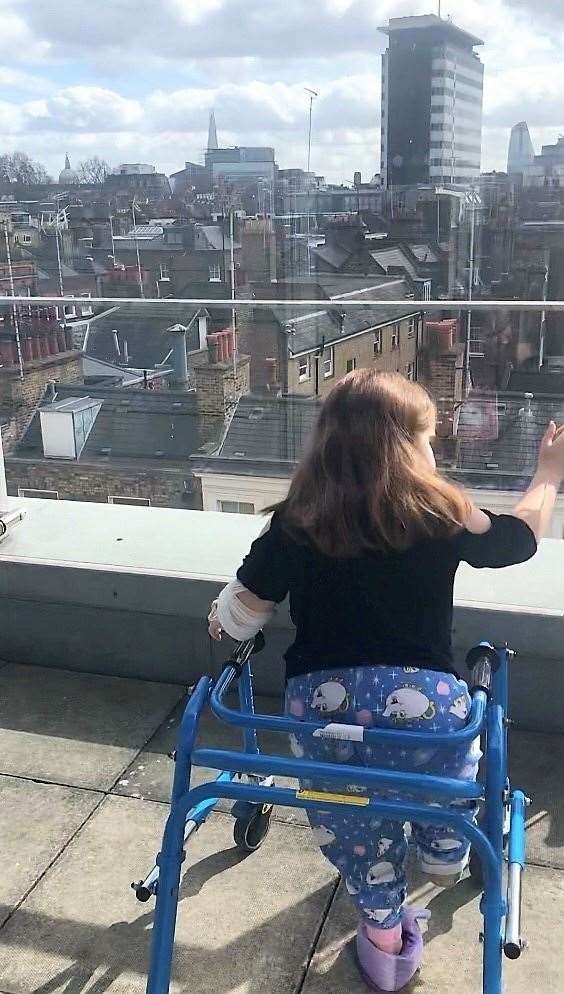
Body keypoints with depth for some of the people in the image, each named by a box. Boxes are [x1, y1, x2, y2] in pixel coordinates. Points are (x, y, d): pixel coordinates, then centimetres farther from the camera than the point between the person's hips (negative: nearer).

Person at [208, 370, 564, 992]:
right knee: (449, 769, 32)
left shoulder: (296, 523, -2)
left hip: (321, 700, 1)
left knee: (351, 815, 26)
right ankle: (446, 860, 56)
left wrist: (221, 617, 27)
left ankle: (384, 935, 39)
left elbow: (242, 614, 2)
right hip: (423, 697, 0)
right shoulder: (441, 516, -3)